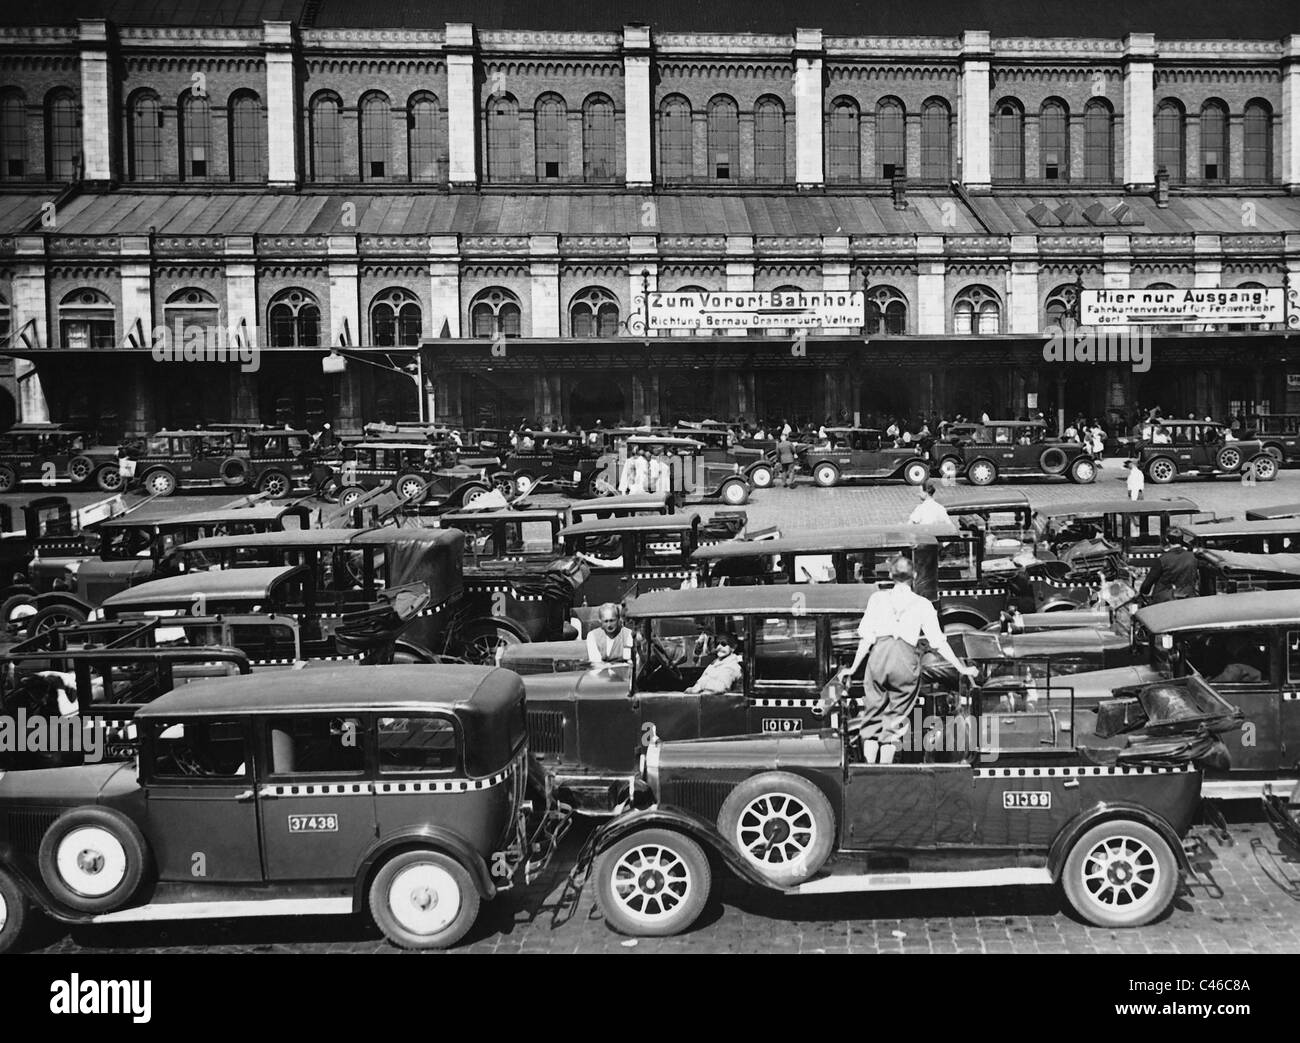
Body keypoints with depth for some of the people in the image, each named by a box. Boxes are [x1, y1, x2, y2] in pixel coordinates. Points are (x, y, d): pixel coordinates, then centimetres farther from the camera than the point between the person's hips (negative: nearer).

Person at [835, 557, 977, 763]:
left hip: (880, 654, 1)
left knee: (872, 717, 9)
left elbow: (867, 637, 7)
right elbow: (938, 642, 8)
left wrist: (853, 668, 12)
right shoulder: (922, 605, 13)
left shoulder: (878, 598, 14)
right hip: (906, 657, -1)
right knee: (895, 720, 7)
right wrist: (961, 668, 15)